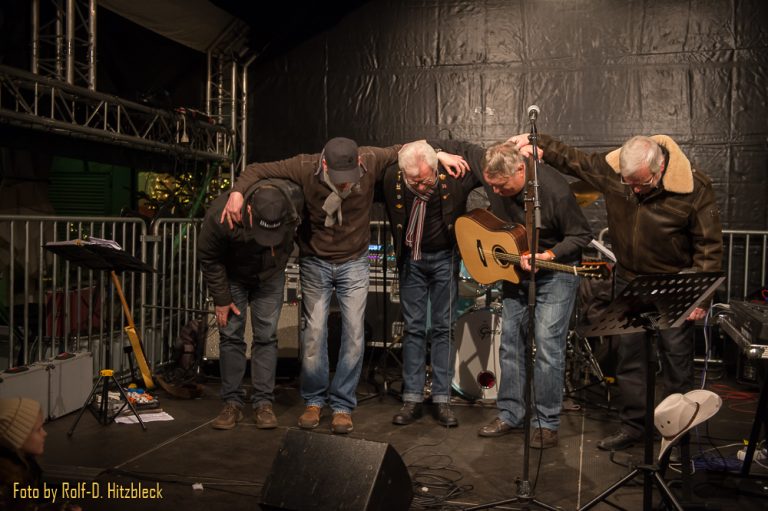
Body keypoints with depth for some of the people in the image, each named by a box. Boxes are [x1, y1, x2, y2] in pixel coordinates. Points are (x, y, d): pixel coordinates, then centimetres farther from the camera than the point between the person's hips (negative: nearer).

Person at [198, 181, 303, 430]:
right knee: (230, 336, -2)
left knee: (266, 336, -2)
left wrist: (281, 259, 7)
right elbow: (208, 258, -18)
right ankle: (232, 403, 8)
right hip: (232, 276, -1)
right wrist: (221, 299, -12)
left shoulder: (294, 201, -32)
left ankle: (263, 403, 5)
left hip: (270, 276, 1)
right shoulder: (220, 214, -38)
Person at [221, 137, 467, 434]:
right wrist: (237, 193, -31)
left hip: (354, 262, 1)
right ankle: (314, 401, 21)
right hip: (315, 262, 0)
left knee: (354, 333, -2)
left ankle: (342, 405, 12)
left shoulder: (371, 161, -19)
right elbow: (257, 170, -13)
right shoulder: (305, 168, -20)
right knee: (314, 332, 1)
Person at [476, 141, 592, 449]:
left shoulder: (554, 190, -27)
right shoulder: (495, 182, -11)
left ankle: (546, 423, 3)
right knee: (510, 342, 9)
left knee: (548, 347, -9)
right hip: (514, 270, 6)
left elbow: (581, 235, -16)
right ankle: (510, 414, 21)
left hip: (555, 271, -6)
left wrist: (548, 255, -28)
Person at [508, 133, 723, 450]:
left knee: (677, 356, 4)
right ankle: (633, 425, 22)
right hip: (629, 279, 4)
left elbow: (709, 245, -14)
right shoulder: (611, 168, -12)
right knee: (628, 353, 9)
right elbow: (572, 159, 5)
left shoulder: (693, 188, -21)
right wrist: (534, 141, -1)